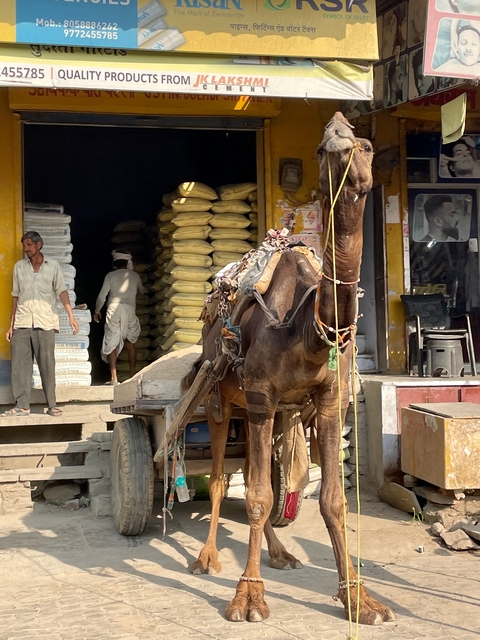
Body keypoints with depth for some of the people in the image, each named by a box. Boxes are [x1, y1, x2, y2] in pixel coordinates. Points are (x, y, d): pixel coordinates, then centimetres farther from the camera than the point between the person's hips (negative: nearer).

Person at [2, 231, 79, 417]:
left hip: (45, 323, -2)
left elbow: (61, 291, -2)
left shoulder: (53, 266, 4)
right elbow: (16, 297, 13)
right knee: (19, 364, -1)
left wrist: (71, 315, -14)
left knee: (47, 364, -1)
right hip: (22, 323, 2)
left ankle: (52, 405, 5)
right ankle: (22, 405, 2)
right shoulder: (19, 267, 11)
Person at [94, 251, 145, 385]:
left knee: (112, 344, -1)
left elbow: (102, 296, 2)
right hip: (130, 310, 2)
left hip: (114, 310, -2)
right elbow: (141, 291, 31)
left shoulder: (110, 275, 6)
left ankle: (114, 378, -8)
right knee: (130, 343, 16)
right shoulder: (135, 276, 13)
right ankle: (133, 374, 13)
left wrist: (97, 311, 15)